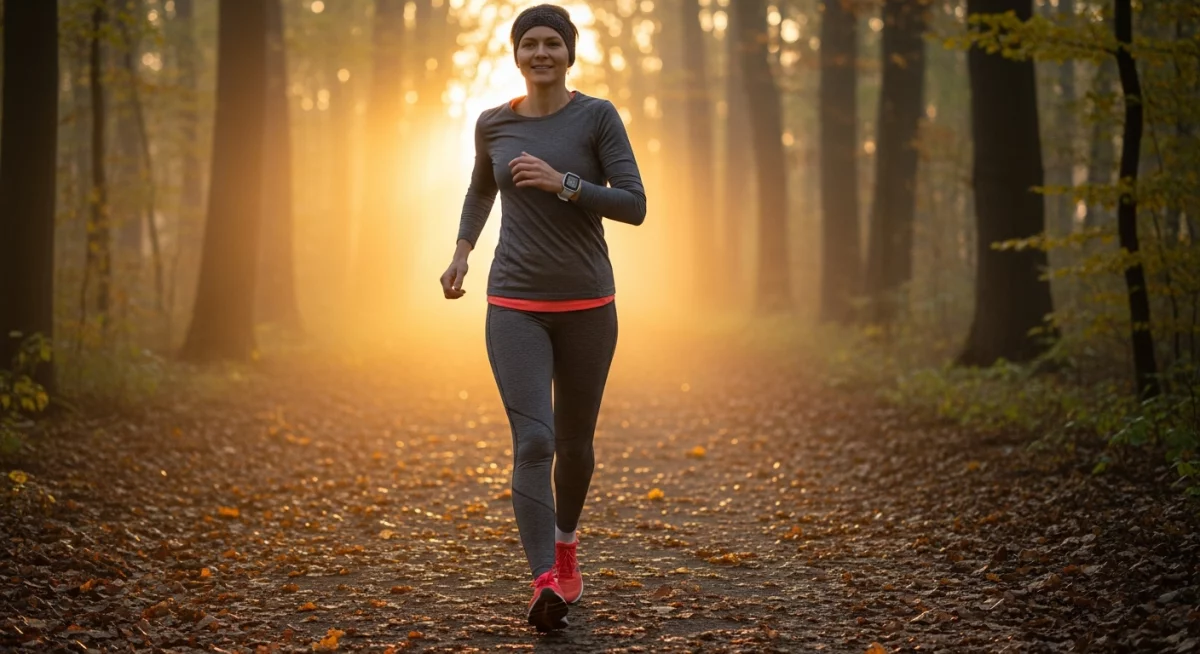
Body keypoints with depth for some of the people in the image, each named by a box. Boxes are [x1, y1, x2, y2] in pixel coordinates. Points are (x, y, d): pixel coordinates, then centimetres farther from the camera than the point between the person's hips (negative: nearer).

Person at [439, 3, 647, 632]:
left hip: (587, 306, 0)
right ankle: (546, 584, -24)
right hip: (515, 307, 0)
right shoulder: (493, 124, 4)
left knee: (574, 441, 14)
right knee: (533, 443, -16)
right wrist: (461, 252, 11)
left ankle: (564, 537, 43)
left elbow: (634, 206, -9)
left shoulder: (599, 116, -4)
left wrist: (562, 182, -20)